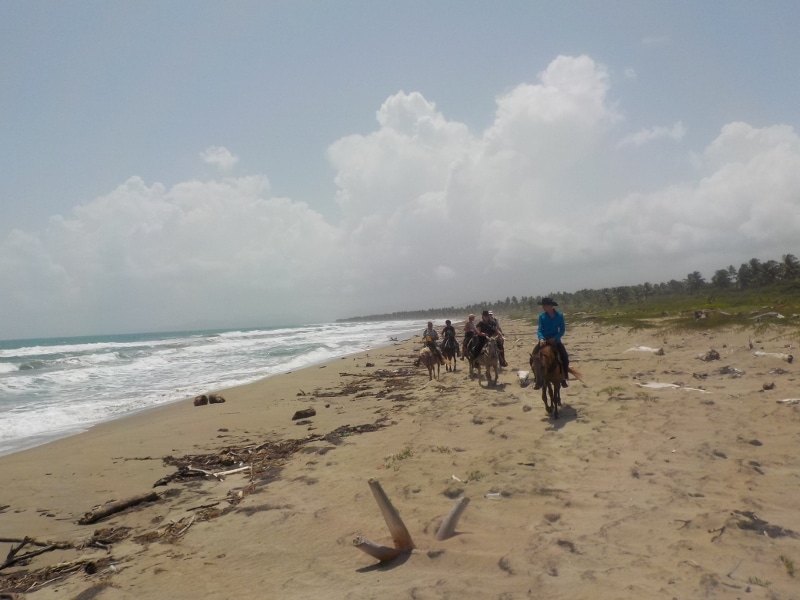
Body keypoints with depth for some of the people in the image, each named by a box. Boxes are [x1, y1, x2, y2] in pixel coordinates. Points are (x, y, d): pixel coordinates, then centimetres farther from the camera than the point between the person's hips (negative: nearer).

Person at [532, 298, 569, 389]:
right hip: (544, 341, 1)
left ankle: (563, 378, 2)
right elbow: (539, 330, -7)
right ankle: (538, 380, -2)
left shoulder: (559, 315, -6)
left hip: (555, 340, -1)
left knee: (565, 357, -17)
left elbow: (562, 330, -3)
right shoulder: (542, 316, -4)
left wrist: (555, 338, -18)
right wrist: (541, 339, -27)